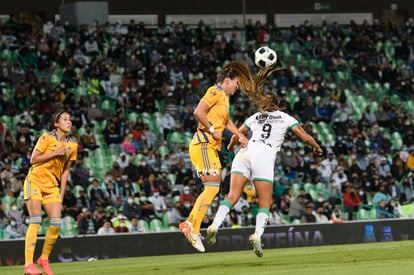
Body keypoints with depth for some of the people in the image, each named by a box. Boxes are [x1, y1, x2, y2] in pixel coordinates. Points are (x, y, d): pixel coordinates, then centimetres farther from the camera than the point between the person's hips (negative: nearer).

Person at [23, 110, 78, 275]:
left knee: (56, 223, -6)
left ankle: (44, 259, 13)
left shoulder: (72, 145, 6)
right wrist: (55, 153, -19)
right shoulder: (46, 138, -10)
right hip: (35, 181, -5)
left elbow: (65, 170, 12)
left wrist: (62, 193, 8)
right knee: (35, 222, -13)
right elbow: (33, 159, -13)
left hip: (52, 186, 5)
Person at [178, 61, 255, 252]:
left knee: (212, 189, 7)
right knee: (212, 187, -16)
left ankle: (189, 224, 8)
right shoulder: (215, 92, -7)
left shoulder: (223, 97, 23)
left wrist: (240, 136, 29)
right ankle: (193, 228, -18)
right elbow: (198, 112, -21)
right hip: (203, 145, -10)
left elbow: (226, 121, 39)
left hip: (211, 148, 10)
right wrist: (212, 130, -15)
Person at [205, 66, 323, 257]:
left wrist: (231, 146, 60)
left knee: (232, 196, -4)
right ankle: (258, 234, -20)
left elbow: (237, 135, 38)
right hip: (264, 158, -3)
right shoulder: (285, 118, 16)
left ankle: (215, 225, -25)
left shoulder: (255, 117, 25)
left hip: (245, 154, 3)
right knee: (265, 203, 2)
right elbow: (305, 137, 14)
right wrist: (317, 147, 34)